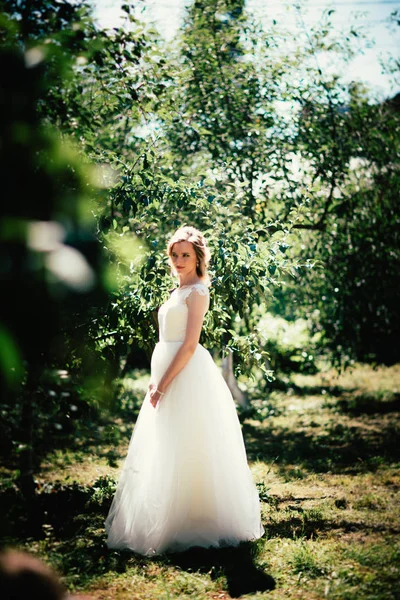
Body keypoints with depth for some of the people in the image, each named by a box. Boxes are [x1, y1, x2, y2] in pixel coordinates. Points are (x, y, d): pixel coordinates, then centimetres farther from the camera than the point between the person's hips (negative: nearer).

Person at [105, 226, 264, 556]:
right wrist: (158, 380, 15)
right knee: (167, 452, 13)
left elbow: (190, 345, -17)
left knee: (184, 452, -5)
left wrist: (164, 383, -19)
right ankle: (168, 524, 21)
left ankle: (187, 526, 4)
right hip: (170, 376, 10)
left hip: (187, 376, -10)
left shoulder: (197, 292, -10)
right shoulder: (179, 291, 18)